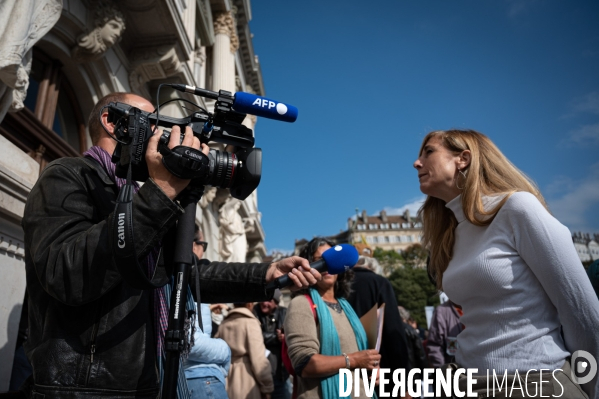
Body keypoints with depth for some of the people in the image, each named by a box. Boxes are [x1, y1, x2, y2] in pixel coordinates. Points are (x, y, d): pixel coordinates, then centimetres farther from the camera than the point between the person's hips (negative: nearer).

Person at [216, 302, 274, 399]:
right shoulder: (250, 322, -8)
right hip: (246, 383, -6)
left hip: (227, 383, 6)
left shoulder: (223, 324, 9)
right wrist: (267, 387, -6)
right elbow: (259, 358, -13)